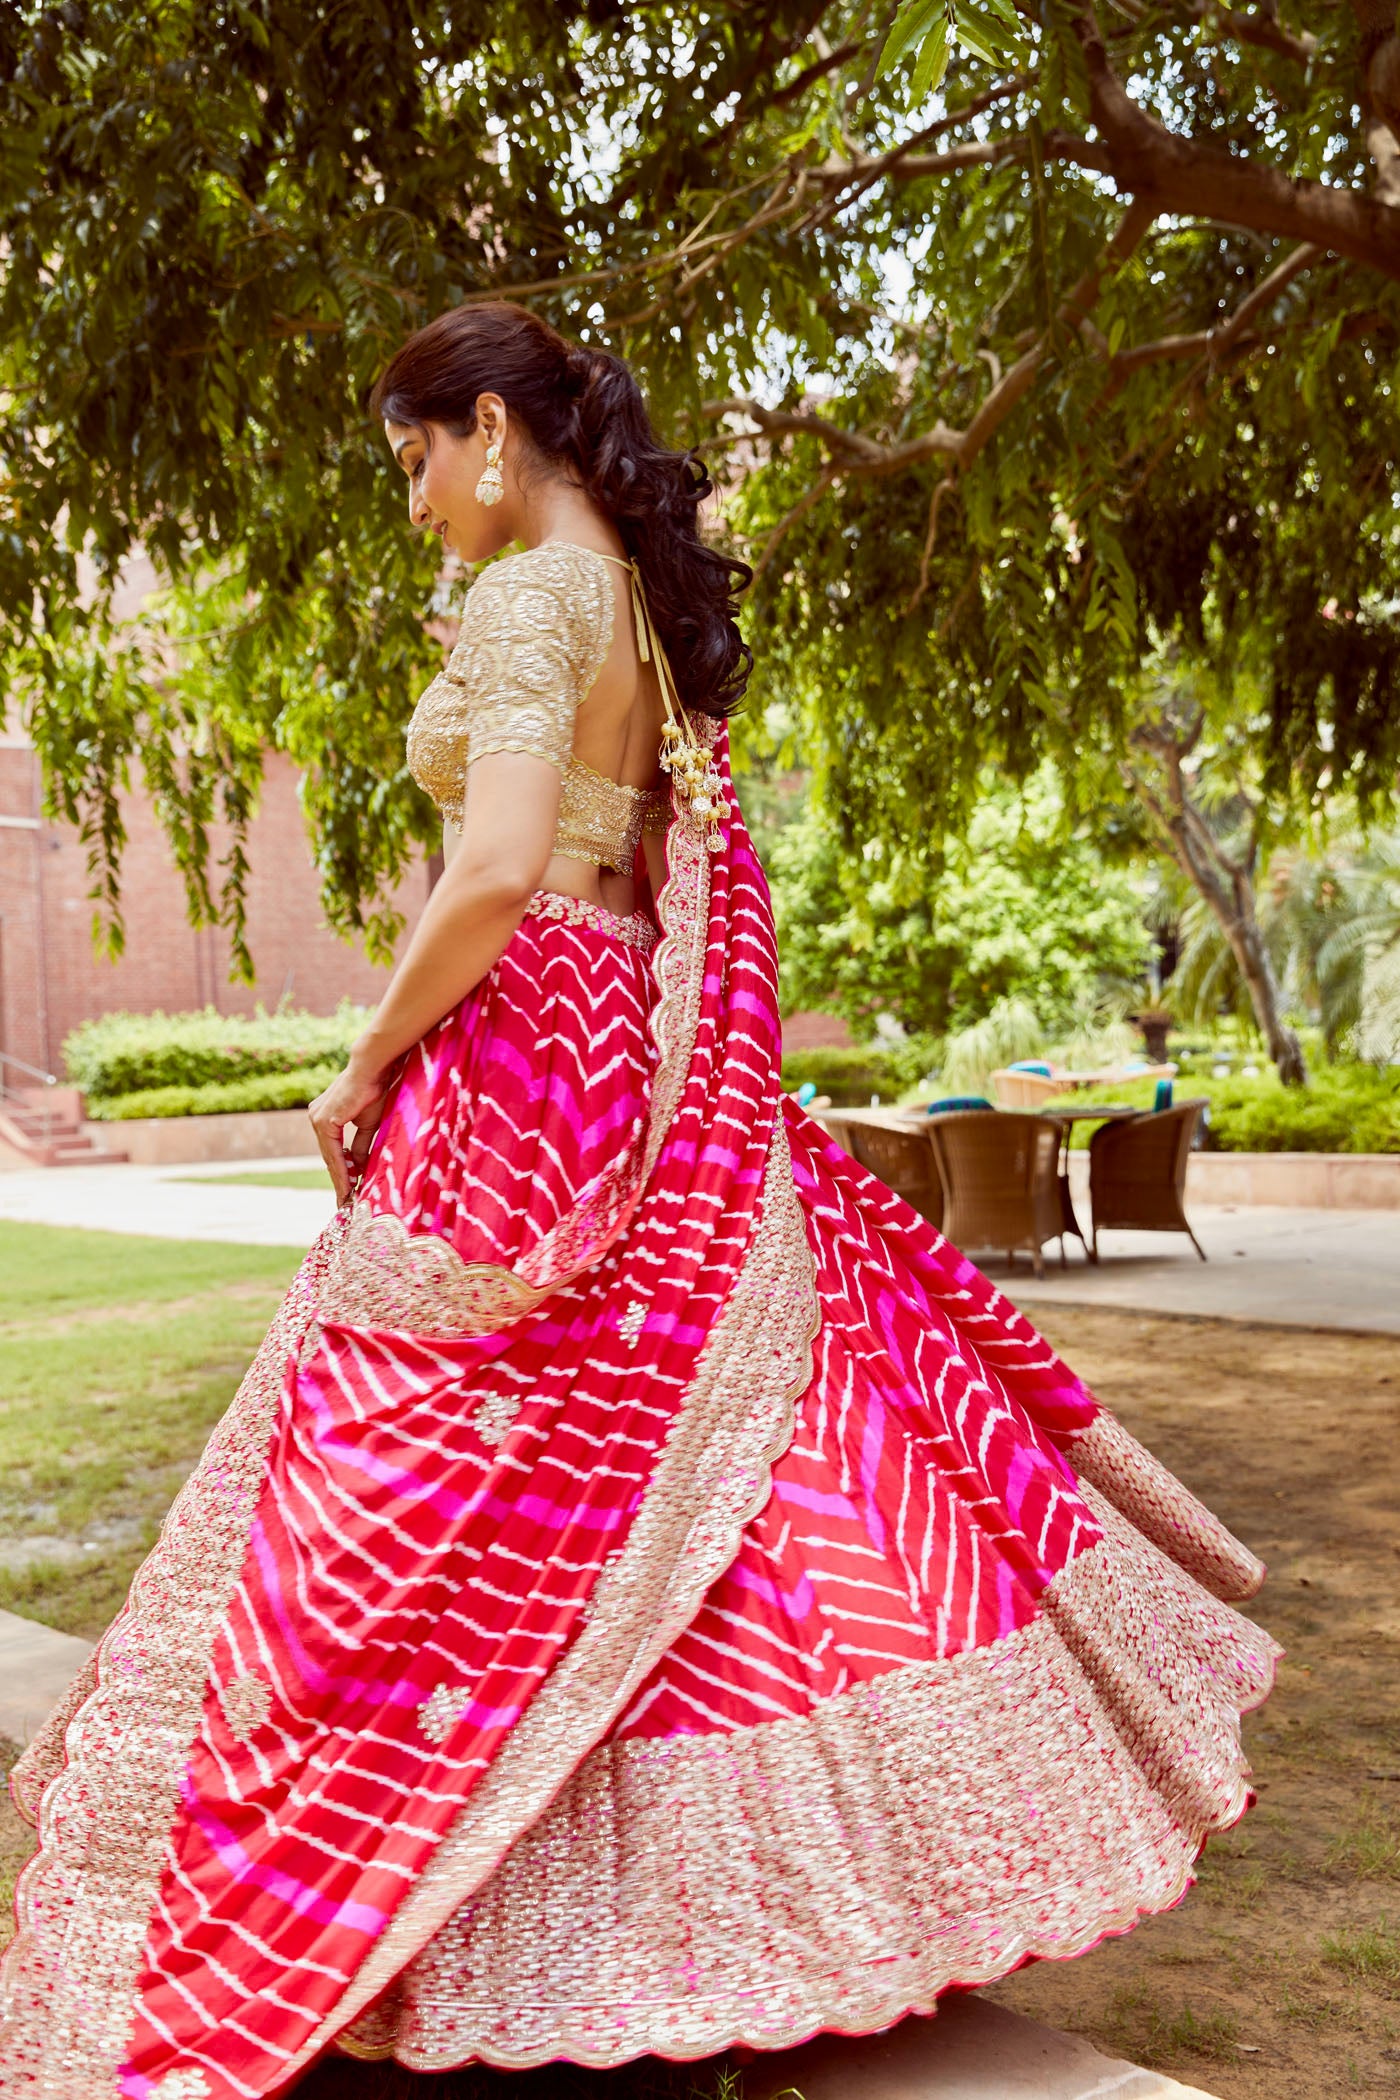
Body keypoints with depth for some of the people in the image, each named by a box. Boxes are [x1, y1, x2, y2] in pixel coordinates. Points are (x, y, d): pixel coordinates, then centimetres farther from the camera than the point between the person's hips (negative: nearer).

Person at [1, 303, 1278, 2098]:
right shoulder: (653, 606, 15)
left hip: (524, 1067, -9)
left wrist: (364, 1068, -11)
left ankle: (362, 1935, 13)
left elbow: (500, 876, -24)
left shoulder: (531, 601, -12)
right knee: (746, 1448, 16)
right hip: (653, 1084, 9)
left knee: (407, 1500, 0)